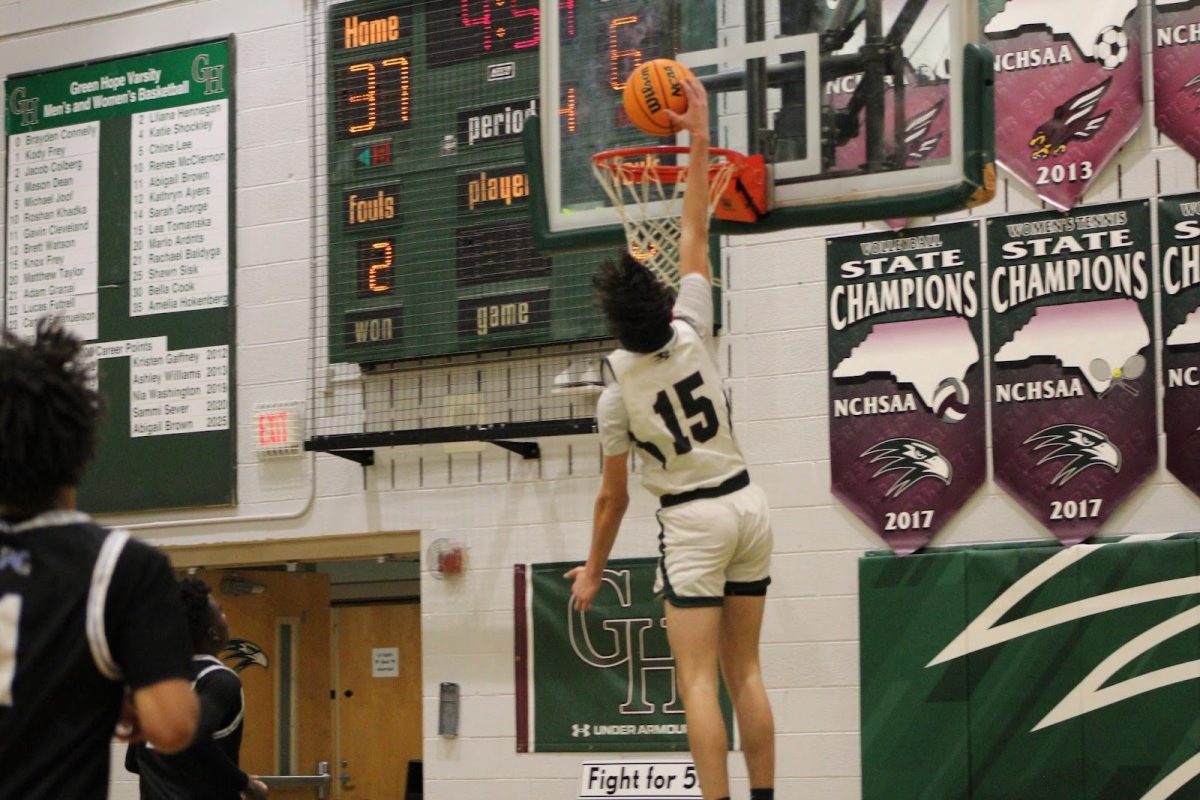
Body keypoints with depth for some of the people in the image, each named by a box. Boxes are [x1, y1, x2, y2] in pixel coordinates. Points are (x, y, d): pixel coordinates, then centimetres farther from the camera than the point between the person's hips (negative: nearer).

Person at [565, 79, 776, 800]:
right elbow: (695, 235, 4)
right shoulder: (693, 334, -5)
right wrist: (699, 138, 7)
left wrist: (594, 568, 10)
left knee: (698, 679, -6)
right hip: (748, 504, 5)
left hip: (692, 521, -4)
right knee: (745, 671, 8)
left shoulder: (617, 390, -11)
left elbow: (615, 496, -3)